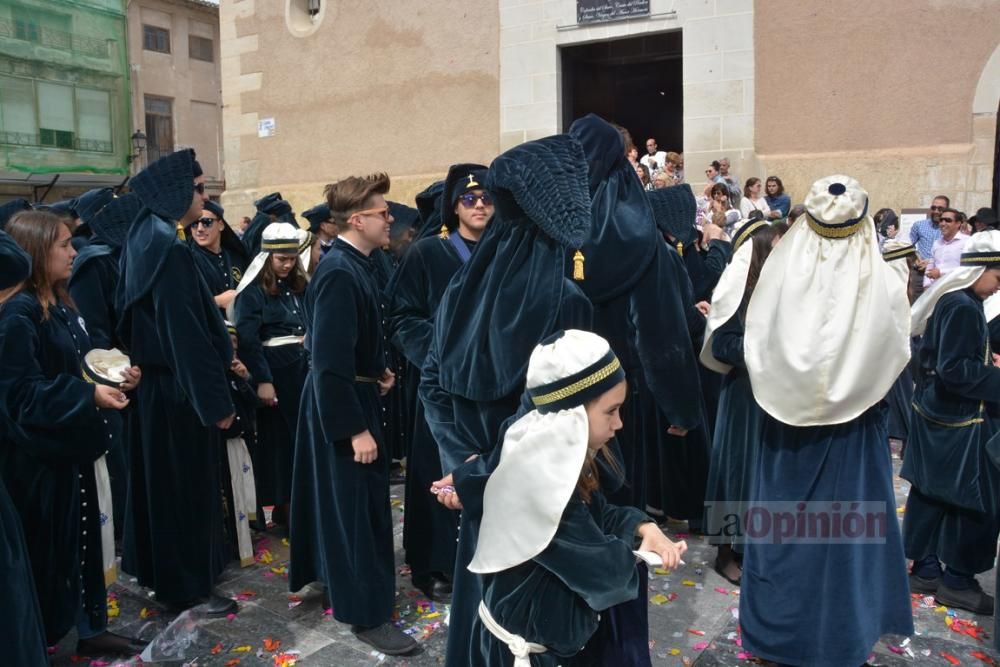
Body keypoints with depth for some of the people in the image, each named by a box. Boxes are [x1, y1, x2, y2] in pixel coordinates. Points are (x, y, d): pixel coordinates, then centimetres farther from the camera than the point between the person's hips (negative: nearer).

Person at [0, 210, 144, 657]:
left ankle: (90, 628, 28)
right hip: (38, 453, -9)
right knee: (44, 548, 4)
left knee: (83, 536, 15)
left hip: (72, 444, 9)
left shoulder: (60, 306, 10)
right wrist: (90, 395, -27)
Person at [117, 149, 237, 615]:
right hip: (180, 389, -10)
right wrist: (216, 400, -20)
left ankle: (160, 572, 36)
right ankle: (189, 587, 16)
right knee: (187, 486, 2)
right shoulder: (170, 252, -21)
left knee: (164, 482, 20)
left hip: (158, 381, 10)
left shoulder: (148, 240, 8)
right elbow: (186, 334, -23)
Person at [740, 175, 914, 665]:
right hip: (853, 428, -1)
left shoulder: (779, 272, -14)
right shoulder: (883, 284, -15)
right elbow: (897, 358, -2)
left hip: (786, 422, 1)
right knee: (846, 530, 14)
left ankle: (774, 627, 30)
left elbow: (754, 349, -5)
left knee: (782, 528, 15)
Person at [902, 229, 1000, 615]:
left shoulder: (950, 298, 9)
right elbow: (954, 370, -24)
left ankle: (924, 569, 25)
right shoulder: (964, 307, -21)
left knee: (929, 494, 14)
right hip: (959, 422, -9)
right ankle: (957, 581, 14)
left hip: (936, 413, 10)